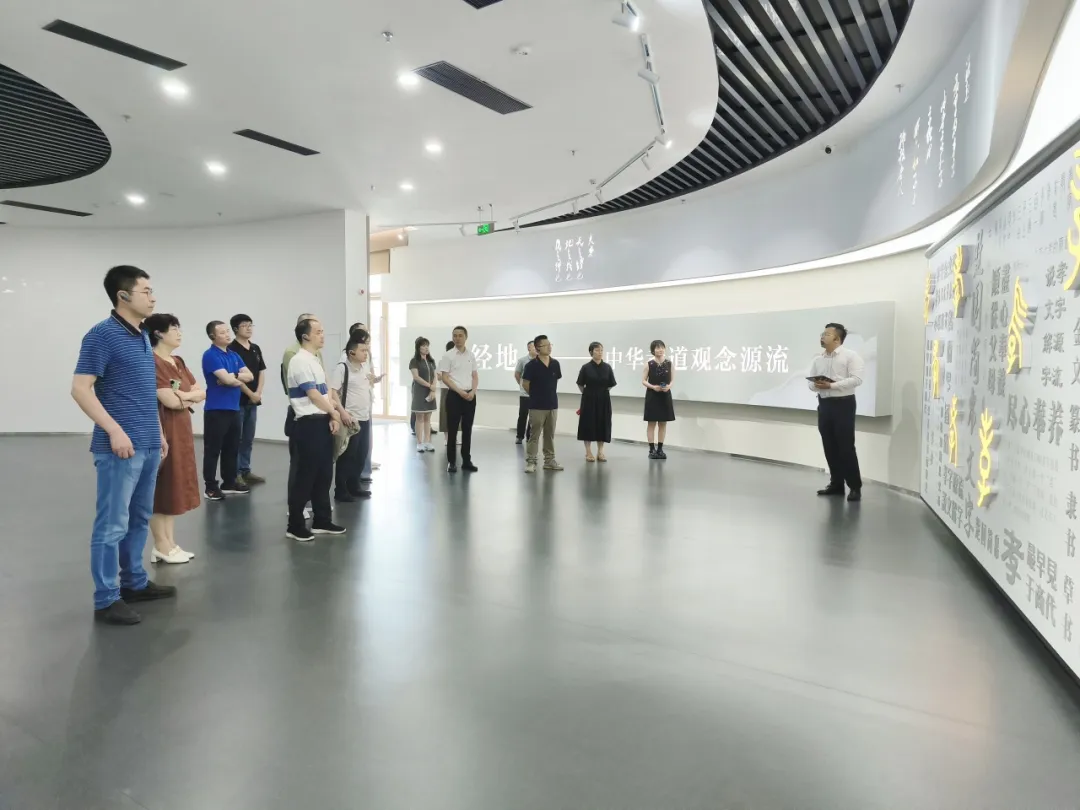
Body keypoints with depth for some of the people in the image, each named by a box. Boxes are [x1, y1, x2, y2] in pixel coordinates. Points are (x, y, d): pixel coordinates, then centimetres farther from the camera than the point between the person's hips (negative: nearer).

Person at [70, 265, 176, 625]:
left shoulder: (143, 337, 14)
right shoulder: (102, 335, -10)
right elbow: (80, 388, -15)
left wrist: (159, 432, 20)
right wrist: (115, 430, -20)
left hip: (149, 445, 8)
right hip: (120, 446, -8)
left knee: (139, 519, 16)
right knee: (112, 524, -2)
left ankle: (135, 583, 28)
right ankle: (106, 599, 7)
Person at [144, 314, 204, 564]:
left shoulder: (179, 362, 14)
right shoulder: (152, 362, -13)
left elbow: (201, 393, 9)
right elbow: (169, 400, -19)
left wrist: (181, 396, -10)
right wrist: (188, 395, -1)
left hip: (182, 430, 9)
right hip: (162, 431, -9)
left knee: (175, 487, 12)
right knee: (161, 489, -1)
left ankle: (171, 543, 20)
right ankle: (161, 547, 8)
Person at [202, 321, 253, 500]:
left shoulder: (234, 355, 13)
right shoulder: (210, 355, -10)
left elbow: (250, 376, 5)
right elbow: (227, 380, -19)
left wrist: (232, 376, -11)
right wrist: (239, 379, 1)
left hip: (234, 408, 8)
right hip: (216, 409, -7)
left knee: (232, 448, 14)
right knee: (213, 449, 0)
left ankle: (229, 482, 24)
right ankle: (211, 486, 7)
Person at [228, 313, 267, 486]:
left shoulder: (256, 349, 13)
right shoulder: (231, 349, -8)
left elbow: (262, 372, 12)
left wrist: (258, 392, -2)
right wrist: (250, 394, -12)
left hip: (253, 401, 7)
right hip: (237, 400, -7)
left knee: (248, 439, 12)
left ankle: (245, 471, 20)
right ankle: (235, 473, 3)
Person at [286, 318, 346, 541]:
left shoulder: (314, 360, 16)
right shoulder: (300, 361, -14)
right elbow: (313, 395, -16)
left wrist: (333, 417, 1)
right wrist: (334, 414, -3)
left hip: (322, 422, 9)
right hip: (308, 424, -9)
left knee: (324, 473, 14)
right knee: (305, 475, -2)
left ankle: (322, 521, 25)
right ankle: (295, 525, 9)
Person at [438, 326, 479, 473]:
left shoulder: (471, 355, 10)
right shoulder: (448, 356, -4)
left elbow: (475, 376, 11)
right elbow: (444, 378, -8)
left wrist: (472, 391, -7)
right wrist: (460, 391, -15)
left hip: (470, 396, 4)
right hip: (454, 395, -4)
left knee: (467, 429, 9)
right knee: (452, 429, 0)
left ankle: (466, 461, 16)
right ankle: (451, 462, 7)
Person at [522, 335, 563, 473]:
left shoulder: (555, 364, 3)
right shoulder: (531, 365, -12)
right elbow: (525, 384, -5)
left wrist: (548, 394, 13)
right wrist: (536, 395, 6)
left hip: (552, 404, 5)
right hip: (536, 406, -5)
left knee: (550, 435, 12)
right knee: (534, 435, 0)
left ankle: (549, 460, 21)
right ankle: (530, 461, 6)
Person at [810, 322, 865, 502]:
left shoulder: (851, 356, -6)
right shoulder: (818, 359, 13)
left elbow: (856, 379, -16)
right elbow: (811, 382, 13)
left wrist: (831, 385, -21)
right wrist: (817, 385, -11)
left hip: (843, 404, -6)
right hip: (824, 404, 6)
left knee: (846, 447, -5)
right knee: (829, 447, 9)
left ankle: (855, 486, 4)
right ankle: (836, 484, 19)